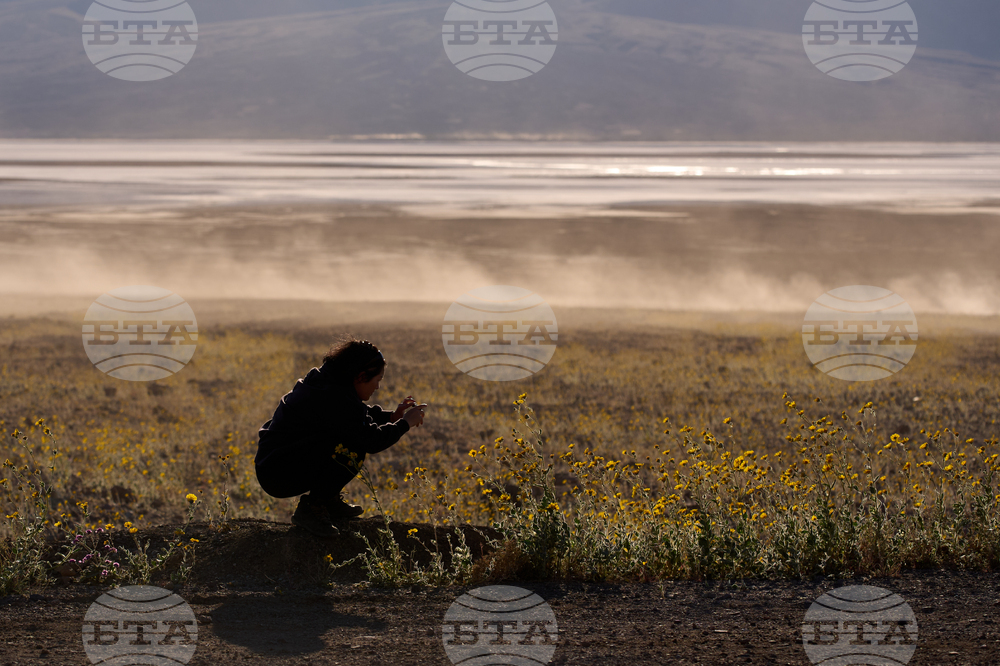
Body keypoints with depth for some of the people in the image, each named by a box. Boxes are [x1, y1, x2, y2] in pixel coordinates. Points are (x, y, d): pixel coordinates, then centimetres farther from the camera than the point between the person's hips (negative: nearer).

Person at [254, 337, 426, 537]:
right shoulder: (333, 397, -22)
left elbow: (356, 414, 27)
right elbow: (372, 440, -22)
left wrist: (391, 417, 13)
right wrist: (405, 423, -7)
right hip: (278, 477, -10)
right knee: (355, 447, -24)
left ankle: (329, 500, 16)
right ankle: (311, 509, -12)